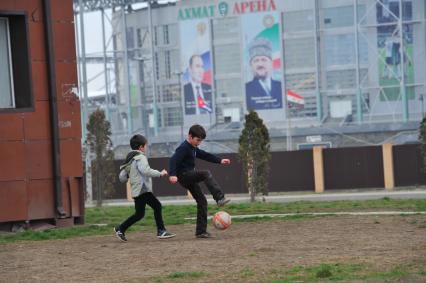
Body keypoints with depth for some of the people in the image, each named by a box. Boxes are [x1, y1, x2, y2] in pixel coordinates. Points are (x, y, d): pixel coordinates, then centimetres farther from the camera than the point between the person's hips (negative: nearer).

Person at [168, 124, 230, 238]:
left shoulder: (193, 148, 16)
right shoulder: (183, 148, -14)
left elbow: (204, 155, 26)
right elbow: (174, 160, -26)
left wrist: (220, 160, 18)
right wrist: (172, 175, -41)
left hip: (190, 178, 10)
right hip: (183, 175, -10)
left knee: (202, 201, 6)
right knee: (206, 174, -30)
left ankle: (201, 231, 8)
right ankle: (220, 198, -39)